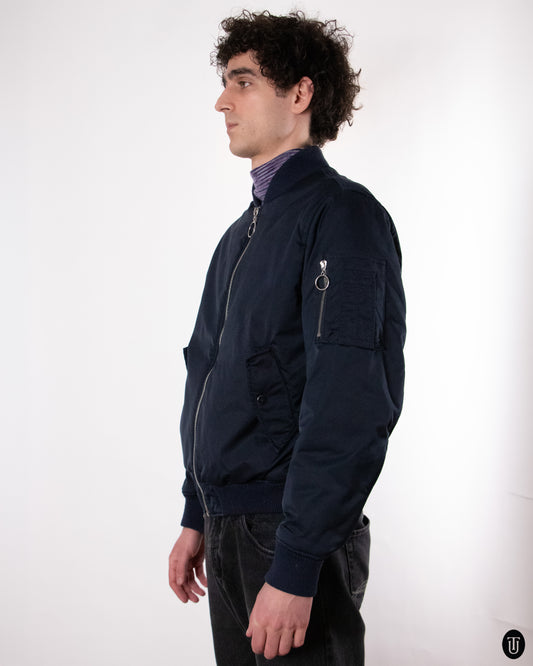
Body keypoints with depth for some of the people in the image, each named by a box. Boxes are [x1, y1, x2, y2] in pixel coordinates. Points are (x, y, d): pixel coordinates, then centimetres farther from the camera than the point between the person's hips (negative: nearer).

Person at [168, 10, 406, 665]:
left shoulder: (341, 215, -13)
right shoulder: (243, 233, 15)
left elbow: (350, 408, -21)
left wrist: (294, 568, -23)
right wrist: (196, 518, 17)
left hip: (293, 538, -8)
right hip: (227, 534, 8)